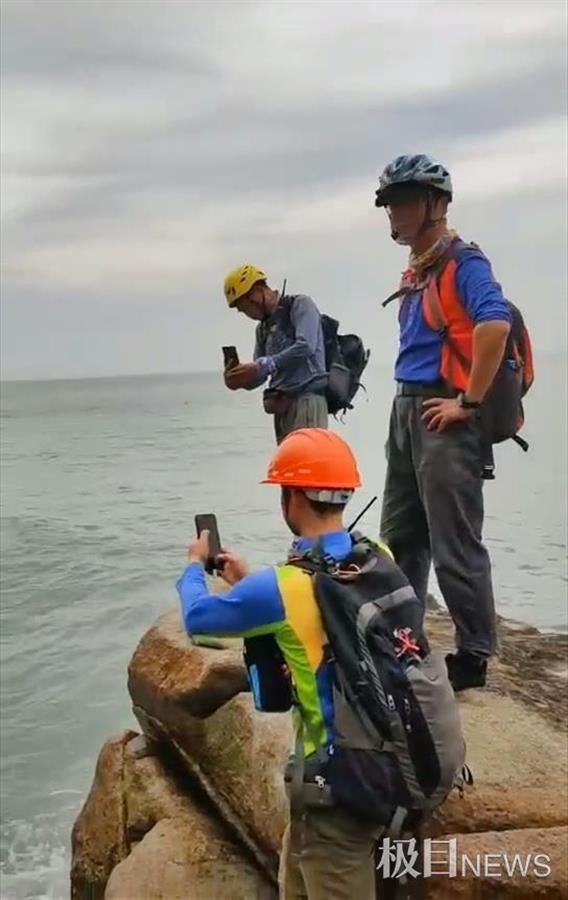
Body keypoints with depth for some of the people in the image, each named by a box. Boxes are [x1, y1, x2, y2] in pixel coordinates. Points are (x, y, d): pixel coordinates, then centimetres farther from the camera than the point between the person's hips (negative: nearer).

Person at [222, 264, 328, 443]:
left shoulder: (300, 305, 1)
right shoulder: (263, 328, 22)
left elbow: (306, 347, -15)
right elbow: (260, 374, 18)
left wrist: (263, 365, -18)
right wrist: (240, 379, -4)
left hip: (307, 398, -7)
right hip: (282, 406, 7)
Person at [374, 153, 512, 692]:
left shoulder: (462, 263, -11)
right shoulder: (416, 273, 17)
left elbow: (495, 325, -27)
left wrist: (469, 403, -23)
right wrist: (407, 407, 16)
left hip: (444, 417, -10)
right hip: (407, 412, 10)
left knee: (454, 544, -4)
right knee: (399, 539, 15)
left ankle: (473, 656, 8)